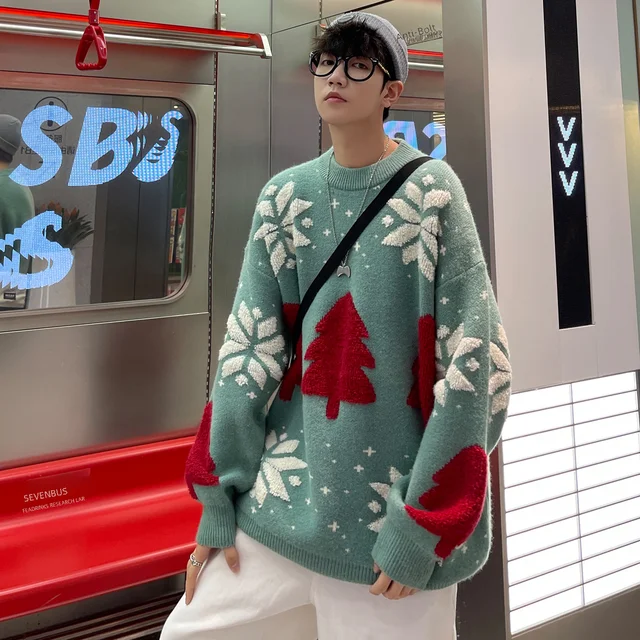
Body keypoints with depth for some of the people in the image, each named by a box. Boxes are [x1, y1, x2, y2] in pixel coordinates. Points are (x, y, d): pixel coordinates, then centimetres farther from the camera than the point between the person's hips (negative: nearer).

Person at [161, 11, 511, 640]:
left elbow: (474, 358, -11)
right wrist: (218, 498, 0)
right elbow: (248, 345, 1)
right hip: (286, 492, 4)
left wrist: (423, 528, -12)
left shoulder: (431, 189, -7)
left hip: (395, 505, -3)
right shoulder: (284, 196, 3)